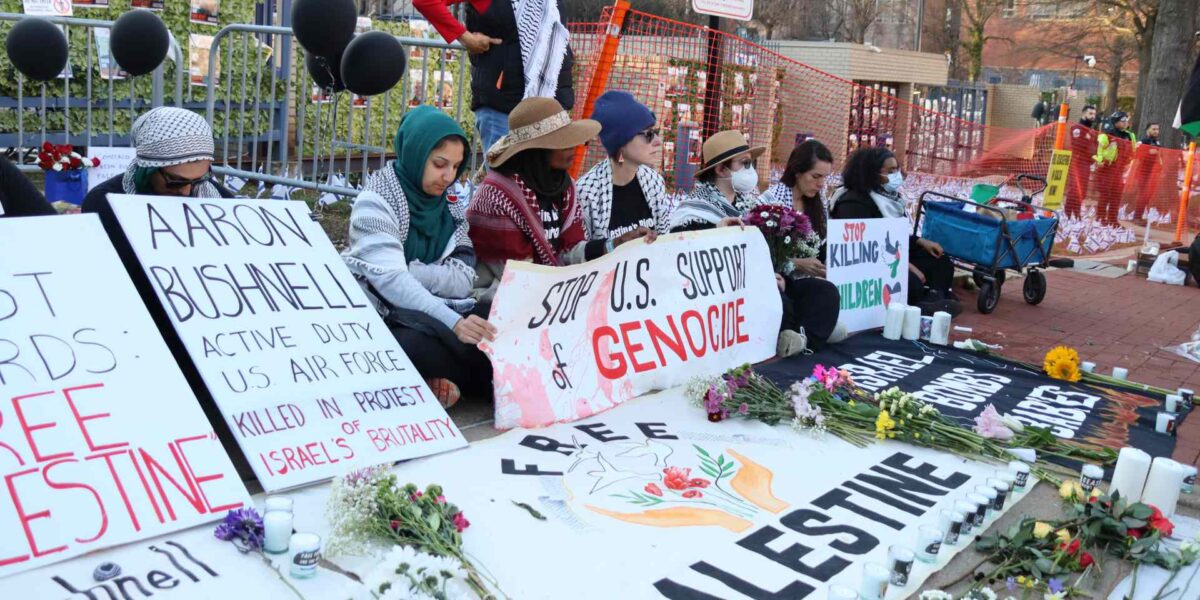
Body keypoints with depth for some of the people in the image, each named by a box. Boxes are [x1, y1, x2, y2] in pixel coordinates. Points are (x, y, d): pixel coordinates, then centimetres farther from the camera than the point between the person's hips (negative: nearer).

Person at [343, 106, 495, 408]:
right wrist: (453, 323, -38)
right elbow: (390, 280, -24)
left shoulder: (451, 207, 8)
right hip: (384, 320, -4)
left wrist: (408, 271, -20)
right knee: (416, 344, -38)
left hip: (437, 316, 5)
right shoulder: (375, 202, -10)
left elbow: (463, 279, -3)